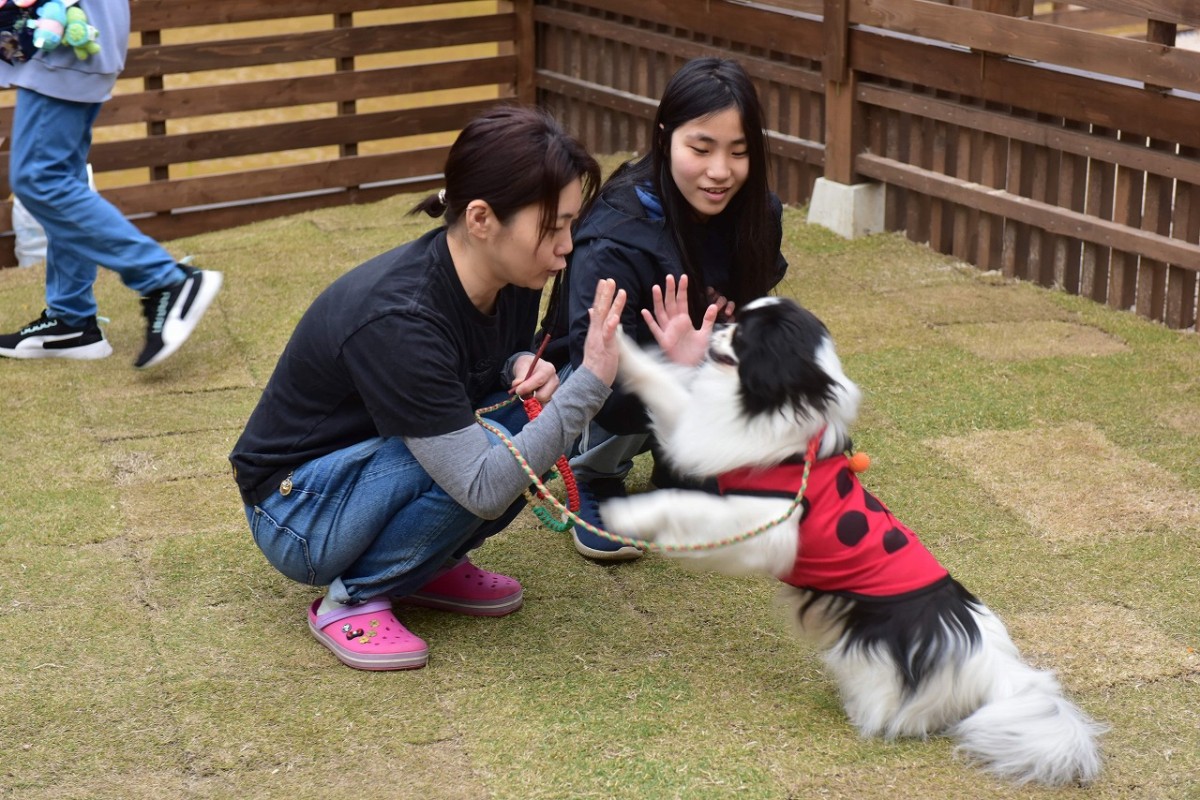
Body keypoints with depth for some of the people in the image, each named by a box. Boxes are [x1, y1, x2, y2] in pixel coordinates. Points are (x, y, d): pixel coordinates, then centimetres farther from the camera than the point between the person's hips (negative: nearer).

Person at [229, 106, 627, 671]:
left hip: (377, 469, 8)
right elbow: (484, 490, -34)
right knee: (490, 446, -29)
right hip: (298, 517, -8)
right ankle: (354, 598, -11)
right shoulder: (396, 321, -34)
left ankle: (427, 569, 4)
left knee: (533, 418, -13)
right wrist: (591, 381, -38)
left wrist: (525, 369, -14)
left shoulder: (513, 282, -10)